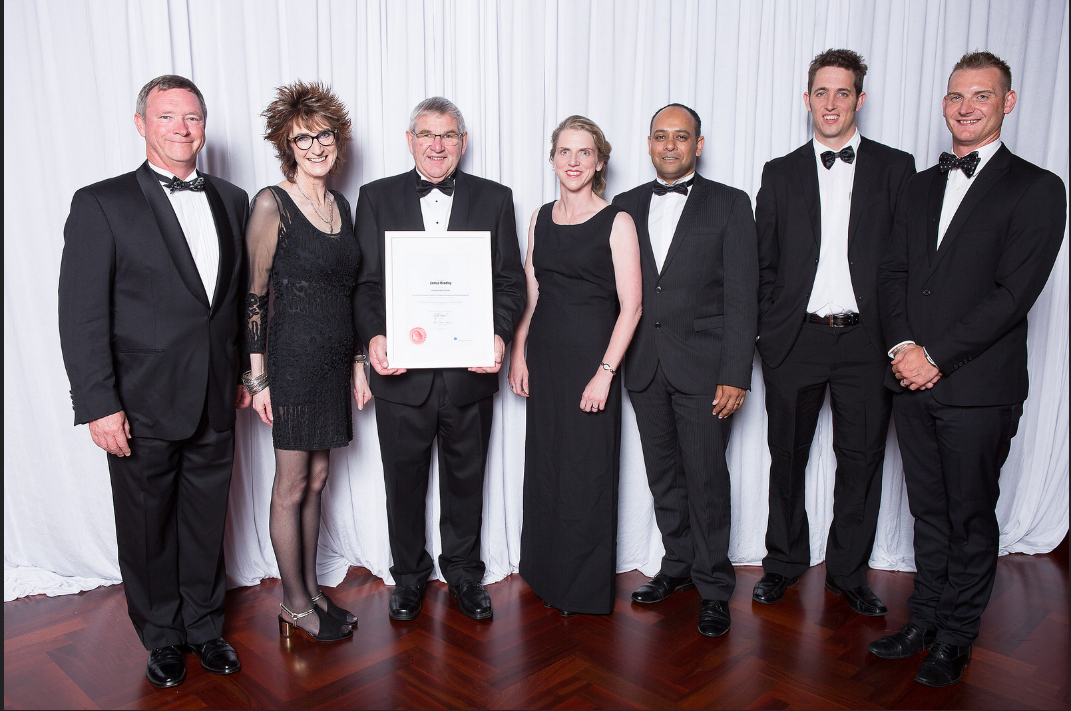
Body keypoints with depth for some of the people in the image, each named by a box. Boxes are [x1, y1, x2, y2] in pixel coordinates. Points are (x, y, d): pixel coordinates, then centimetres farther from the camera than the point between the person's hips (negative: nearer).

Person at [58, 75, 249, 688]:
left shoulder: (232, 201, 8)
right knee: (148, 529, 13)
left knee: (207, 523, 16)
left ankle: (205, 625, 36)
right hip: (142, 408, -3)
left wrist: (245, 372, 10)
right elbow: (81, 314, -9)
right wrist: (98, 404, -14)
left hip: (215, 405, 3)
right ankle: (163, 637, 34)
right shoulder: (101, 204, -6)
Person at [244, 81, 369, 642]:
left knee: (316, 480, 15)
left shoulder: (341, 206, 11)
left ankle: (311, 591, 29)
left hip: (335, 360, 7)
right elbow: (253, 294, -10)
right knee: (292, 486, 4)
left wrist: (358, 361, 14)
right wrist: (257, 376, -13)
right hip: (293, 358, -7)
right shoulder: (272, 203, -9)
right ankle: (295, 604, 20)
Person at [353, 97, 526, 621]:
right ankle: (409, 574, 34)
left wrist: (499, 334, -15)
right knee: (404, 479, 13)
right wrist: (374, 336, -16)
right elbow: (365, 282, 1)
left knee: (466, 478, 14)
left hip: (470, 368, 1)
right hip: (401, 370, 0)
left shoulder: (495, 199, 5)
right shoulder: (377, 198, 5)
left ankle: (463, 571, 35)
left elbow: (509, 281, 2)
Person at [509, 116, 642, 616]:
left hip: (591, 356, -5)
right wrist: (518, 354, 4)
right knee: (544, 467, 14)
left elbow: (631, 306, -11)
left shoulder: (617, 222, -7)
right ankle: (546, 573, 34)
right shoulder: (541, 218, 9)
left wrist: (604, 373, -17)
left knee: (587, 470, 4)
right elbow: (529, 294, 13)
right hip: (544, 356, 5)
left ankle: (586, 587, 24)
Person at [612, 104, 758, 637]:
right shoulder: (627, 206, 11)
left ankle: (713, 586, 17)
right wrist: (617, 362, 3)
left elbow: (741, 296, -5)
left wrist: (735, 375, -12)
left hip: (702, 366, -3)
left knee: (706, 479, 1)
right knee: (663, 475, 13)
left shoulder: (729, 205, 0)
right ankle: (678, 566, 31)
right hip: (644, 367, 4)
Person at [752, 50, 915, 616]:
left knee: (862, 462, 8)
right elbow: (764, 263, 7)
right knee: (787, 458, 10)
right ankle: (784, 563, 29)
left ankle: (848, 572, 27)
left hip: (866, 341, 0)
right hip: (795, 341, 1)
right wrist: (768, 330, 0)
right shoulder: (780, 174, 8)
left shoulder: (895, 168, 6)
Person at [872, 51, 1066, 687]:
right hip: (914, 380, 5)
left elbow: (1014, 294, -12)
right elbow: (894, 272, 8)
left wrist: (936, 355, -16)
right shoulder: (923, 186, 14)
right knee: (929, 511, 15)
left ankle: (956, 639, 24)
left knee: (971, 517, 8)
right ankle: (924, 620, 30)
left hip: (979, 389, -4)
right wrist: (904, 345, -8)